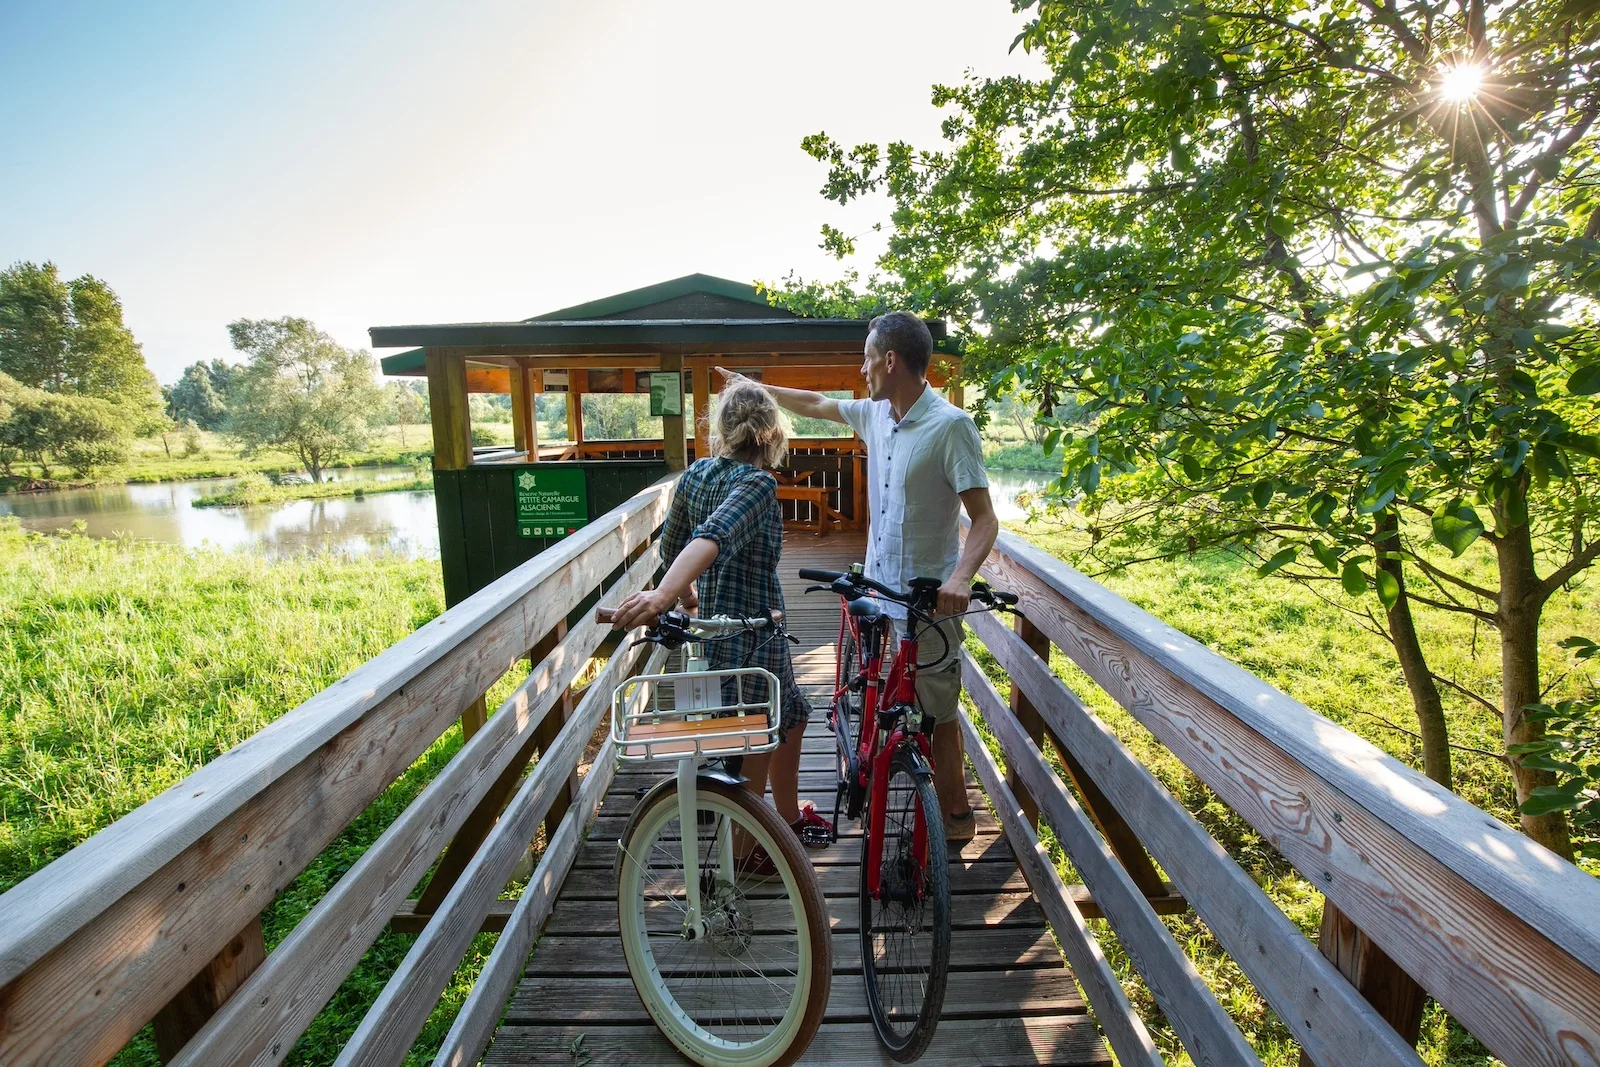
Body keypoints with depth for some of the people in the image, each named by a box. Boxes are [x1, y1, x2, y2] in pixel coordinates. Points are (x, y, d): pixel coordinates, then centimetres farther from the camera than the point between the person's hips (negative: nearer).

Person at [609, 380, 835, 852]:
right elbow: (715, 538, -39)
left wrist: (690, 597, 29)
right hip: (751, 638, -9)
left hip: (718, 622, 9)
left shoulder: (697, 472, 3)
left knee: (790, 718, 26)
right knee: (754, 748, 11)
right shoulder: (757, 482, -20)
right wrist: (661, 595, -52)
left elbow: (671, 547, 13)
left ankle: (790, 818, 43)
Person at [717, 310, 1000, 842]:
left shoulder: (950, 425, -17)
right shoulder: (874, 414, 5)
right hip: (879, 590, 7)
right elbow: (816, 404, 22)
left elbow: (984, 518, -19)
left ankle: (955, 814, 26)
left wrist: (961, 577, -36)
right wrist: (753, 386, 29)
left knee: (937, 714, 7)